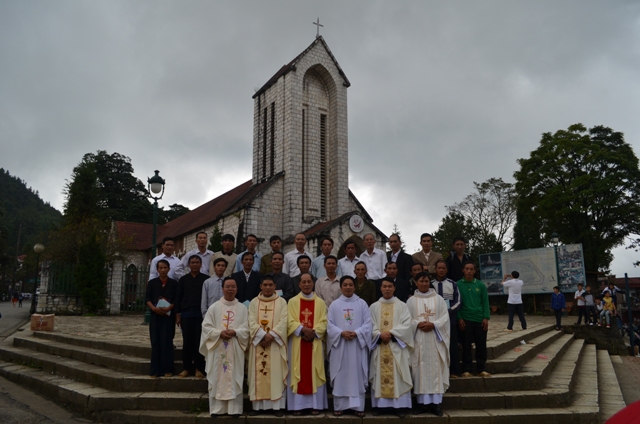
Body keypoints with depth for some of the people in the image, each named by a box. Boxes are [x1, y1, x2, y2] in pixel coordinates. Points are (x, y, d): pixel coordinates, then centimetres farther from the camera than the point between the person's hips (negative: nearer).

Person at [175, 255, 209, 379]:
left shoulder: (206, 279, 5)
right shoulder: (183, 279, 11)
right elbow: (178, 298, 11)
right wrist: (177, 315, 5)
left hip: (201, 314, -1)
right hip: (186, 314, 1)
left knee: (199, 341, 0)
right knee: (187, 342, 3)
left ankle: (198, 368, 7)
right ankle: (187, 368, 11)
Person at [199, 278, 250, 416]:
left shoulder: (242, 308, 5)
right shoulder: (214, 307, 4)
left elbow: (247, 328, 0)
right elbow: (206, 326, -1)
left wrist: (235, 332, -17)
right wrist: (219, 333, -14)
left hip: (235, 350, 0)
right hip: (217, 349, 0)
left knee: (234, 378, 2)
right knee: (217, 378, 2)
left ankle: (234, 408, 8)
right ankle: (217, 408, 10)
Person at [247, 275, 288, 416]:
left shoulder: (281, 302, 3)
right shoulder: (254, 302, 8)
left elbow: (283, 322, -6)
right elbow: (252, 322, -2)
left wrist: (271, 336, -17)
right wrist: (263, 335, -16)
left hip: (275, 343, -2)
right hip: (258, 342, 2)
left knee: (276, 373, -3)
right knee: (259, 373, 3)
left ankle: (277, 405, 1)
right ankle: (258, 404, 9)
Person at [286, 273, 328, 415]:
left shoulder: (320, 302, 7)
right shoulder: (292, 302, 4)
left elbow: (323, 322, 0)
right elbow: (290, 321, -4)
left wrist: (313, 332, -15)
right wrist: (303, 329, -20)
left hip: (315, 342, 1)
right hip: (297, 342, 0)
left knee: (314, 372, 3)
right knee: (298, 372, 1)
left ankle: (315, 404, 9)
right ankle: (297, 405, 8)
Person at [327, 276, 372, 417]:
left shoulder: (362, 303, 5)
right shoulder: (334, 304, 5)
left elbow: (367, 323, -1)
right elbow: (329, 324, 0)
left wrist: (356, 333, -15)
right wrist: (341, 333, -15)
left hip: (358, 344, 0)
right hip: (339, 344, 0)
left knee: (357, 375, 2)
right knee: (340, 376, 3)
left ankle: (358, 406, 9)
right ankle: (339, 406, 11)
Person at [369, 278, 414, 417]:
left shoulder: (402, 305, 4)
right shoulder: (374, 306, 8)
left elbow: (407, 324, -6)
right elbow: (371, 326, 3)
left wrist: (391, 333, -16)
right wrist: (380, 335, -15)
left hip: (397, 346, -1)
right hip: (379, 345, 1)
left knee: (398, 376, -2)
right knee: (380, 375, 3)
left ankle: (400, 406, 1)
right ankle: (378, 404, 9)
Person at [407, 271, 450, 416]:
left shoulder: (438, 299, 7)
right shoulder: (411, 301, 6)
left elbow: (445, 317, 1)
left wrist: (433, 325, -14)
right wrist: (418, 324, -15)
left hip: (435, 339, 0)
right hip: (418, 340, 0)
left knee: (436, 369, -2)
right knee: (421, 369, 1)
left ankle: (436, 403, 1)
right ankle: (423, 402, 6)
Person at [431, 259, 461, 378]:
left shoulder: (453, 284, 4)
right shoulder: (430, 284, 3)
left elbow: (457, 301, 2)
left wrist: (448, 310, -12)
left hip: (450, 319, 0)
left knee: (452, 345, 3)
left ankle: (453, 371, 11)